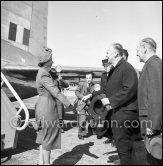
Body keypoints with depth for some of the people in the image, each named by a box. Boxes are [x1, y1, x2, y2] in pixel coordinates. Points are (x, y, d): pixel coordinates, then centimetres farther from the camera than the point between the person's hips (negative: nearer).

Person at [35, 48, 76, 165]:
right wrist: (69, 105, -20)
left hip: (44, 106, 10)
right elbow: (56, 92, -23)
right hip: (47, 107, -10)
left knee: (45, 136, 17)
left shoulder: (43, 72, 12)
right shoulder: (44, 74, -19)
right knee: (48, 138, 1)